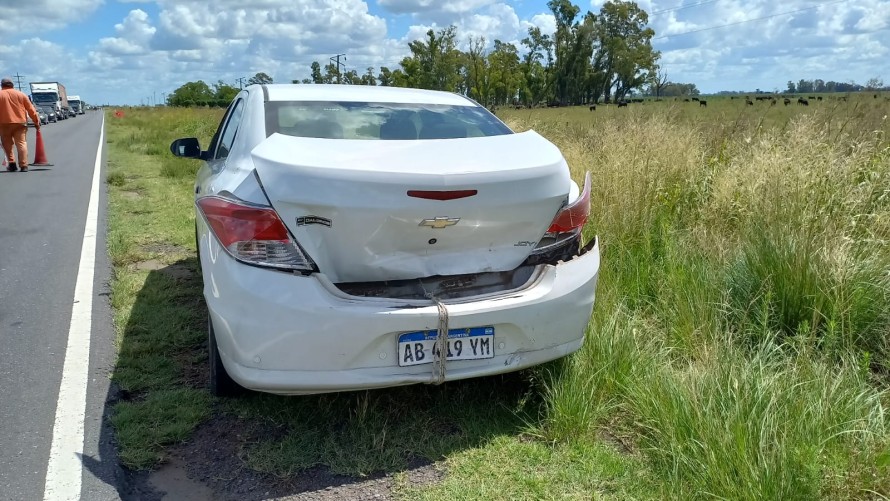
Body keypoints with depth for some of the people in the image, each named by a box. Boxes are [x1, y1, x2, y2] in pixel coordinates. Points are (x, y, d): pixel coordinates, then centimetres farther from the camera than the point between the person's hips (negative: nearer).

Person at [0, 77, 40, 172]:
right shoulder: (21, 95, 8)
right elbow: (31, 109, 6)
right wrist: (36, 121, 11)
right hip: (20, 123, 1)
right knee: (22, 143, -2)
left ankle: (12, 164, 3)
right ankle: (23, 165, -11)